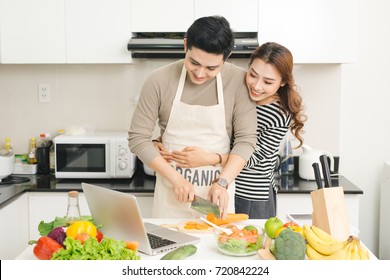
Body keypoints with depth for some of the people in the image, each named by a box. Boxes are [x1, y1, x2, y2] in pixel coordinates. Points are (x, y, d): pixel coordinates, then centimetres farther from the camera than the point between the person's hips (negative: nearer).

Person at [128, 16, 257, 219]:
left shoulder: (239, 81, -9)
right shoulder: (159, 81, -9)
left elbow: (245, 139, -6)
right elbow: (138, 138, -6)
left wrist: (222, 182, -18)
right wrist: (175, 178, -13)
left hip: (217, 193, 0)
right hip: (171, 194, 0)